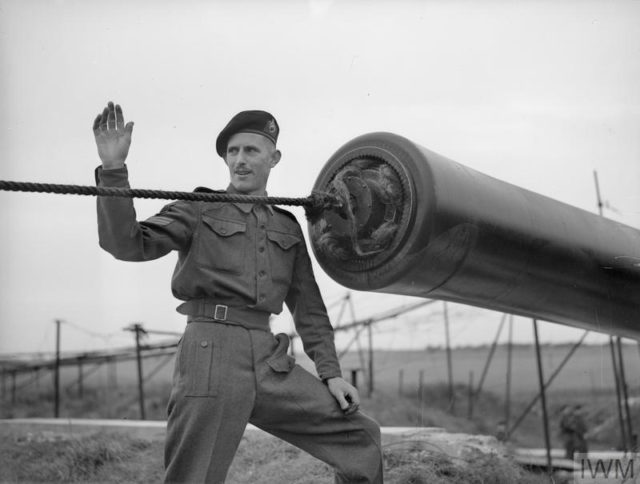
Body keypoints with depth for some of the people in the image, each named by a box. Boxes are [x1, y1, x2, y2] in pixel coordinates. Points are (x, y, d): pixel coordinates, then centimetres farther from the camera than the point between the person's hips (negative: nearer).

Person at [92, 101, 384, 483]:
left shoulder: (287, 228, 20)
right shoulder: (199, 211, 7)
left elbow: (308, 306, 20)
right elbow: (128, 244, -7)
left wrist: (330, 372, 11)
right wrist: (114, 170, -19)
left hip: (270, 361, 5)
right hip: (211, 352, -5)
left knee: (361, 436, 4)